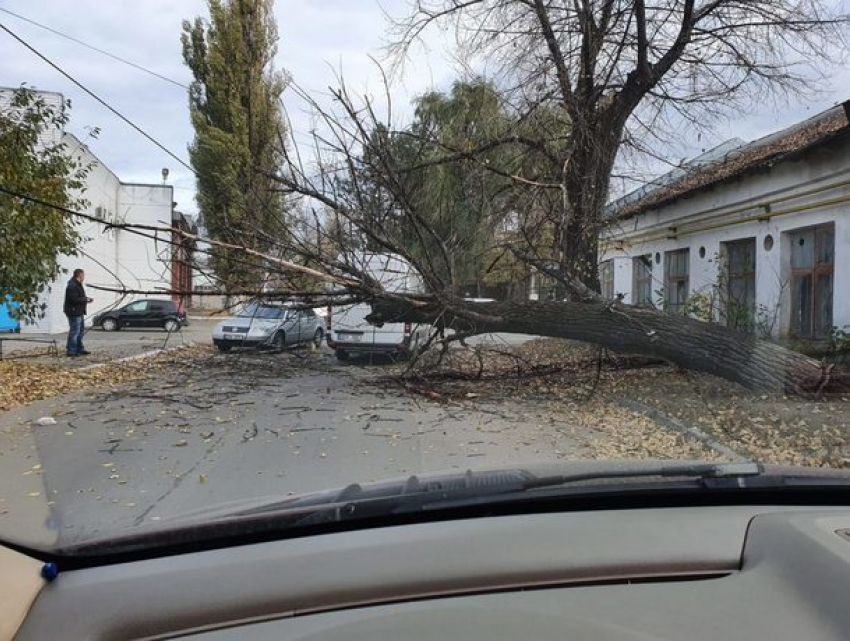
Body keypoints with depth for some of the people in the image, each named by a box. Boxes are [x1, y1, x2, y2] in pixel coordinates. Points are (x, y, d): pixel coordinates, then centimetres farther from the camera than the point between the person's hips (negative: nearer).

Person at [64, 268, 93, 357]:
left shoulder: (78, 285, 17)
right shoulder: (72, 286, -18)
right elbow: (74, 299, -26)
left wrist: (86, 300, 7)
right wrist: (85, 299, -15)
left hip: (79, 312, 11)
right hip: (74, 312, -11)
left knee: (80, 331, 17)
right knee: (74, 331, -7)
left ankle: (79, 349, 25)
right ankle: (71, 350, -2)